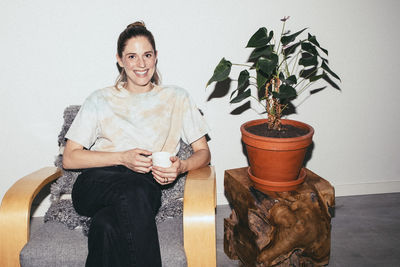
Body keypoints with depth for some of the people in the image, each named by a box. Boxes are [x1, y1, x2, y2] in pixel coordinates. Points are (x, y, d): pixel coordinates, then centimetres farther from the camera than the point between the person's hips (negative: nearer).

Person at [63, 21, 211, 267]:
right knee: (135, 190, -36)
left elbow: (203, 152, 14)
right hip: (97, 183, 1)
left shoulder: (177, 98, 16)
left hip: (147, 185, 0)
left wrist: (181, 166, -10)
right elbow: (69, 158, 8)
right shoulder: (100, 100, 15)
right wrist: (122, 158, -7)